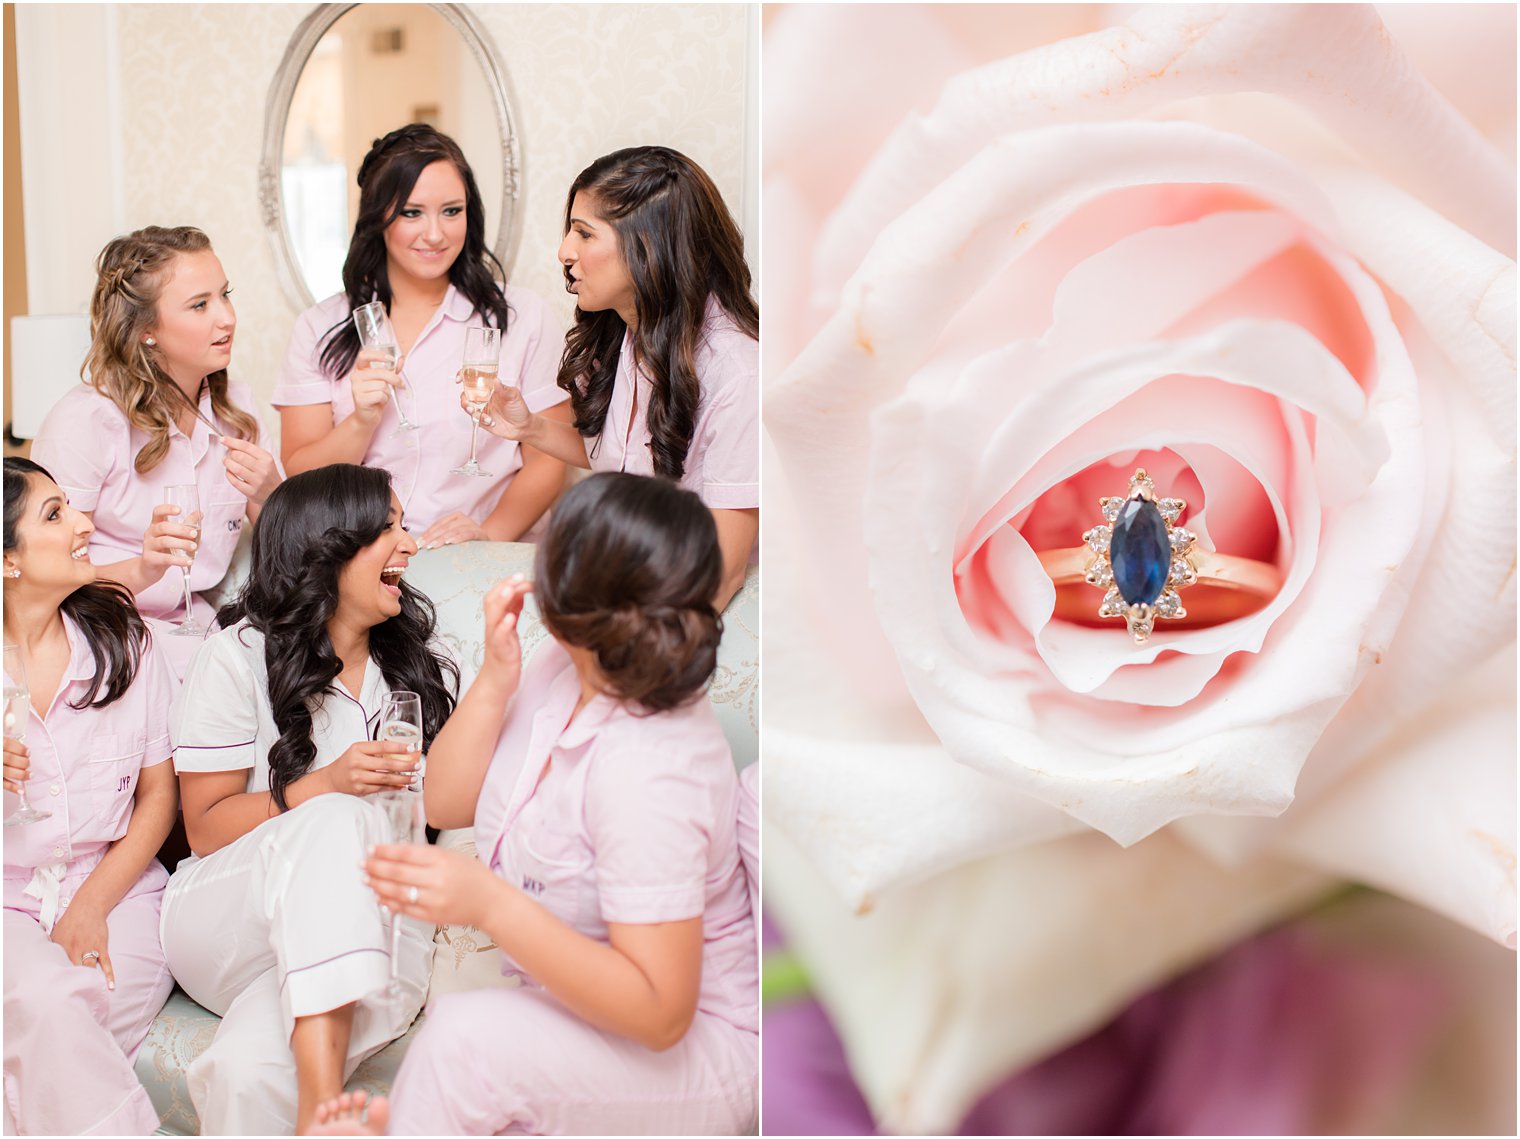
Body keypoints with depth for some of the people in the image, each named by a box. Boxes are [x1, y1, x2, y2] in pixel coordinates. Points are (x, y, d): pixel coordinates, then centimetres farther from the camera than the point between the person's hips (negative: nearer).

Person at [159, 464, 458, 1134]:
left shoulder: (421, 668, 14)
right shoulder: (240, 656, 0)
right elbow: (204, 826, -1)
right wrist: (326, 786, -15)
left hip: (368, 927, 2)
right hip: (225, 922, -2)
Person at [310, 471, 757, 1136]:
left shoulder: (650, 772, -31)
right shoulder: (559, 668, -6)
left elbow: (659, 1013, -30)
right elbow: (446, 805, 4)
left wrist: (490, 903, -37)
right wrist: (495, 679, -12)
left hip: (682, 1054, -8)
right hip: (577, 1000, 8)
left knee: (466, 1034, -28)